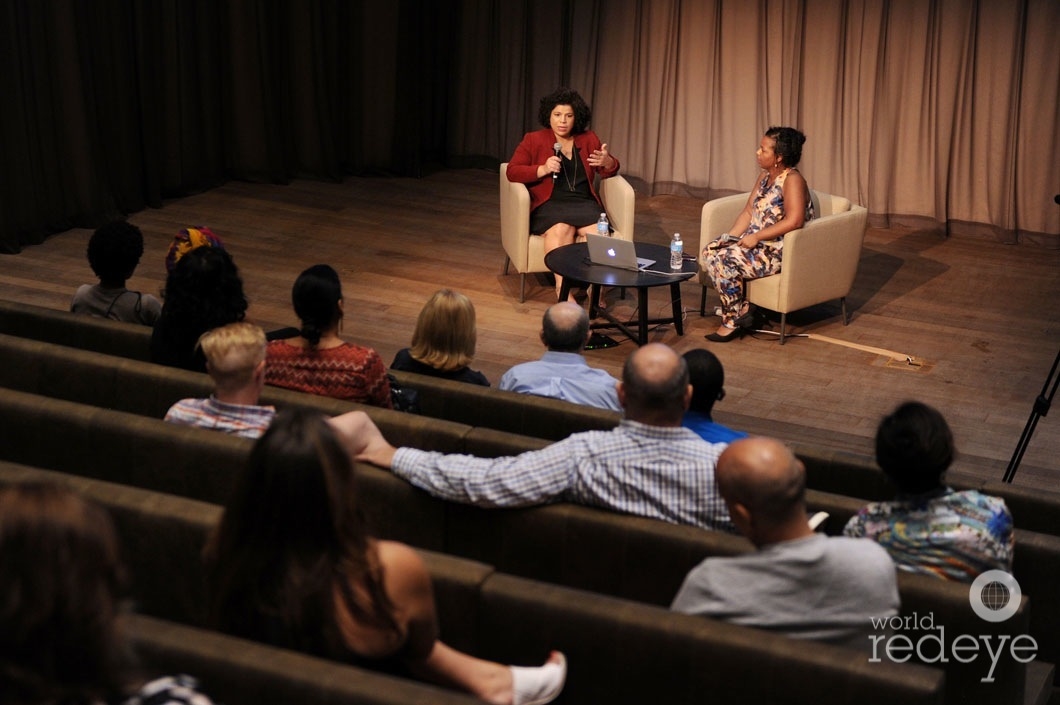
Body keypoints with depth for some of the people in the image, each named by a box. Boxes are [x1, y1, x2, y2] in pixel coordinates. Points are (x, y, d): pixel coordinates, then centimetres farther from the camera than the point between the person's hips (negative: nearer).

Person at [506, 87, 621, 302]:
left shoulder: (588, 139, 16)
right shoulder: (533, 140, 8)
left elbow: (610, 170, 21)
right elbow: (512, 172, 0)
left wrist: (607, 162, -5)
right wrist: (543, 169, -16)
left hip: (584, 203, 3)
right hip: (549, 205, -3)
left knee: (596, 230, -31)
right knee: (561, 228, -37)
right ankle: (562, 289, -43)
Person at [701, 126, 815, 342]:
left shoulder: (792, 180, -17)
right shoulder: (765, 176, 11)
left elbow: (794, 221, -29)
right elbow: (748, 212, 12)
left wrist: (756, 236, -25)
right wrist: (730, 236, -3)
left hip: (779, 252, -9)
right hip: (755, 243, 9)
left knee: (724, 260, -24)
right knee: (709, 253, -7)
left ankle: (733, 320, -9)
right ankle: (741, 308, -6)